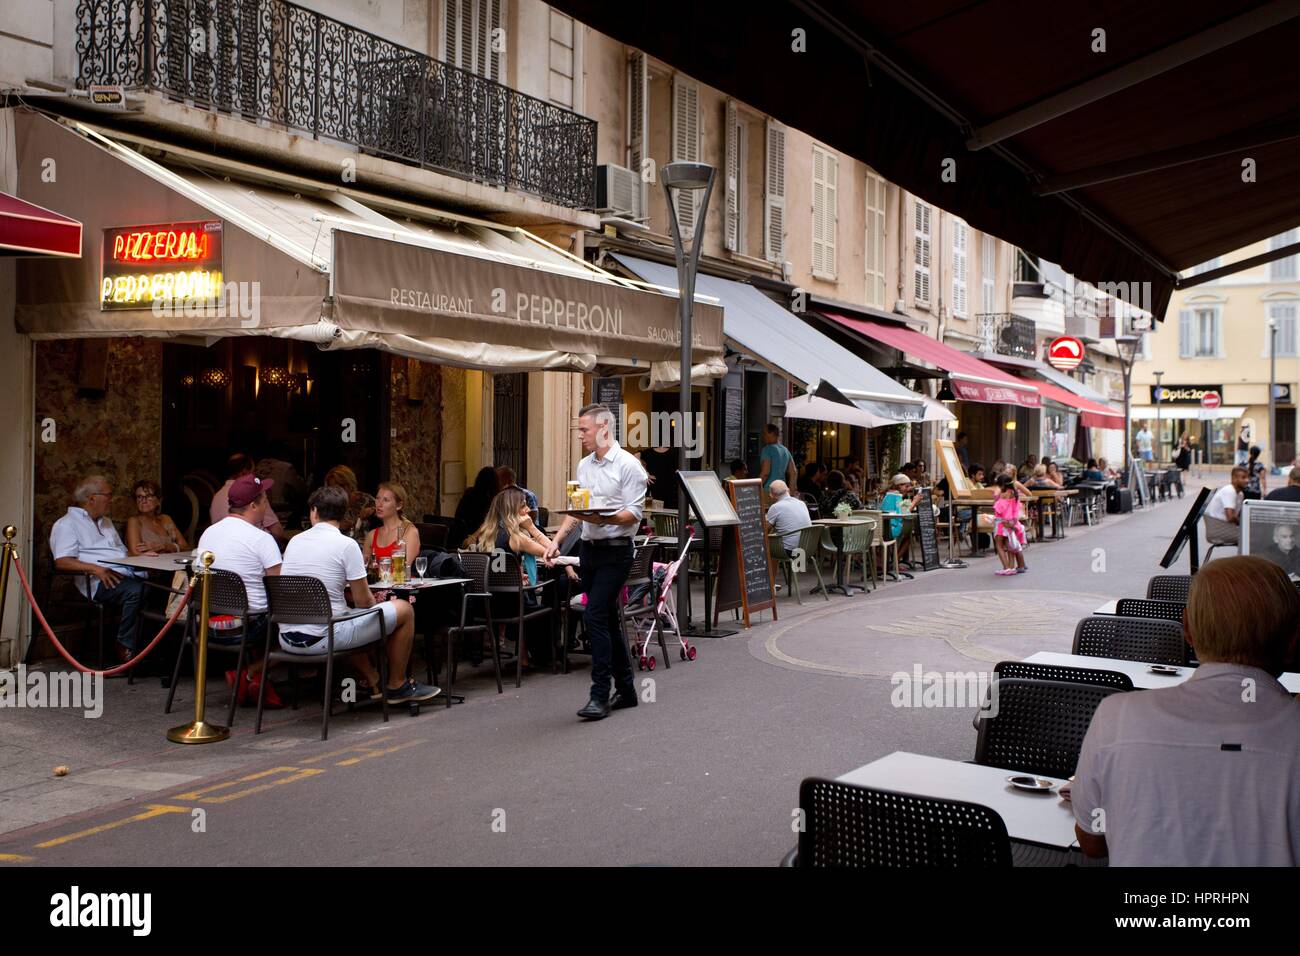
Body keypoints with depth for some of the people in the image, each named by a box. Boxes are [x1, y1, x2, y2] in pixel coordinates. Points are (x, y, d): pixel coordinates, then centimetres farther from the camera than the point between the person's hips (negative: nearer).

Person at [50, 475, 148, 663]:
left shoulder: (106, 522, 32)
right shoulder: (67, 524, 6)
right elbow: (62, 562, -8)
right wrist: (96, 569, -21)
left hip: (128, 574, 7)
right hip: (99, 583, -7)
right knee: (135, 590, -35)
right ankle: (126, 649, -23)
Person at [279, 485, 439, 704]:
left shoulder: (294, 541, 9)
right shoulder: (346, 544, -9)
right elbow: (363, 601, -6)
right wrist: (380, 606, 17)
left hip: (288, 639, 7)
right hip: (322, 637, -7)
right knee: (404, 609, 8)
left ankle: (373, 683, 38)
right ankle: (397, 686, 20)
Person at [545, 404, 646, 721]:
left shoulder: (627, 466, -9)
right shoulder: (584, 465, 14)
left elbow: (633, 514, -15)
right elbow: (575, 510, 17)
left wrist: (603, 519, -29)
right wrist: (557, 541, 7)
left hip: (615, 551, -8)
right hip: (589, 549, 8)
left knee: (595, 617, -15)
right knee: (607, 621, 12)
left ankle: (600, 695, -10)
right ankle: (626, 690, 22)